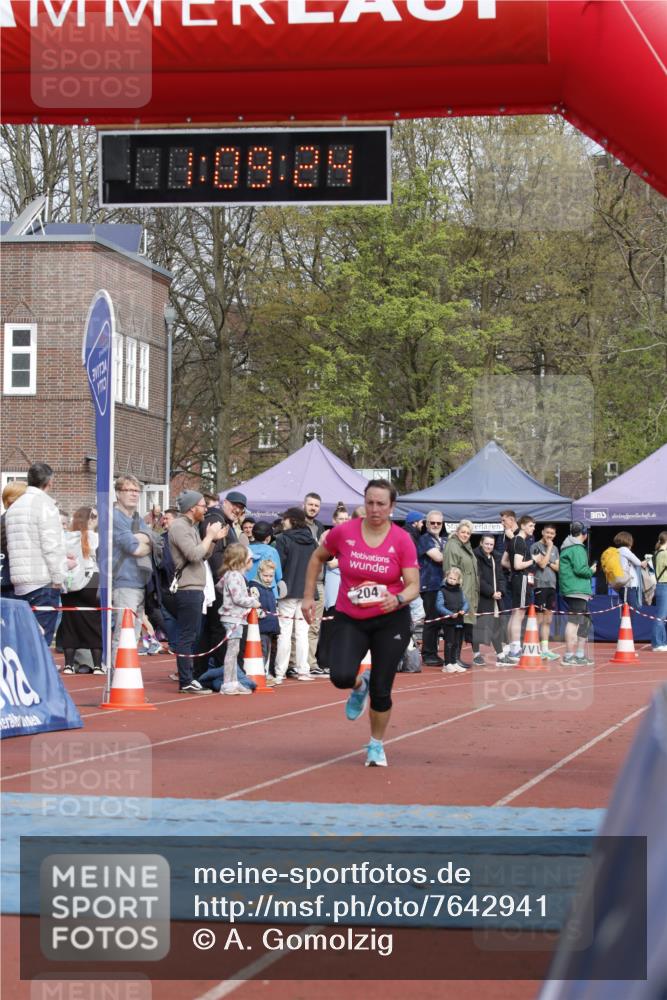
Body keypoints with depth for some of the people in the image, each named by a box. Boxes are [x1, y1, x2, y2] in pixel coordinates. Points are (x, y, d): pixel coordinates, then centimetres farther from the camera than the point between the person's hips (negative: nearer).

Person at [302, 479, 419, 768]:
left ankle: (376, 744, 28)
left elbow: (413, 585, -9)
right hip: (349, 619, 1)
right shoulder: (343, 532, -8)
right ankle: (360, 686, 19)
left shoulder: (402, 540, -10)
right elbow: (317, 558, 11)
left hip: (390, 620, -1)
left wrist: (398, 600, -30)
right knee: (341, 676, -21)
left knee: (381, 690, 2)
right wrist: (308, 596, 7)